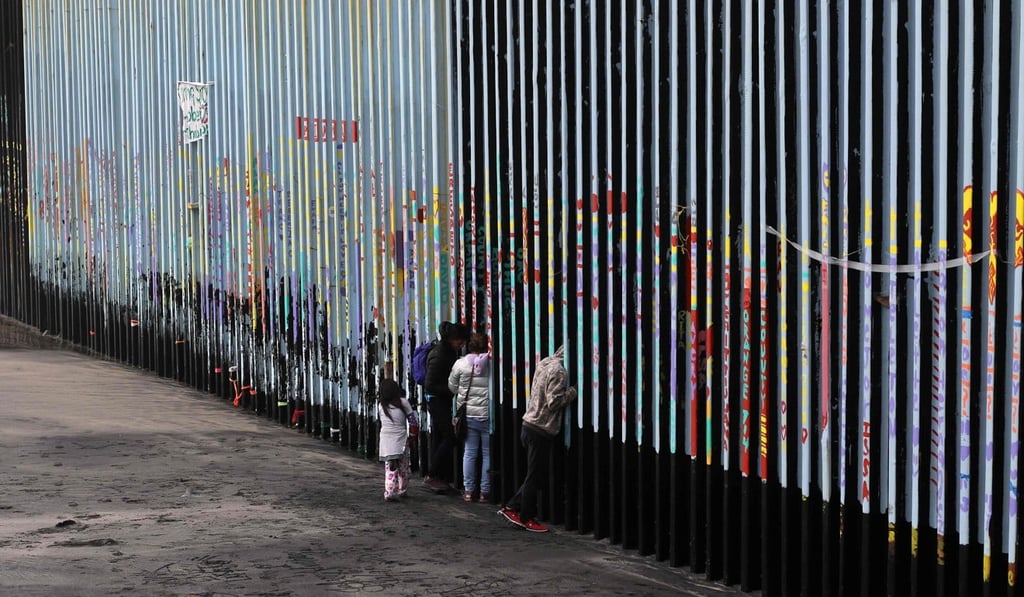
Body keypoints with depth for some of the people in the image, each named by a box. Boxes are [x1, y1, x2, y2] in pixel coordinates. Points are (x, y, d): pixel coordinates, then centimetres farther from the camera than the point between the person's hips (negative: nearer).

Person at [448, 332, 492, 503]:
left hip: (468, 415, 2)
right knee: (488, 454, 6)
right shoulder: (492, 364, -11)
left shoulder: (460, 364, -3)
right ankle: (485, 492, 8)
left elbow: (452, 387, 8)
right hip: (487, 415, -2)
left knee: (469, 453, 10)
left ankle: (468, 490, 13)